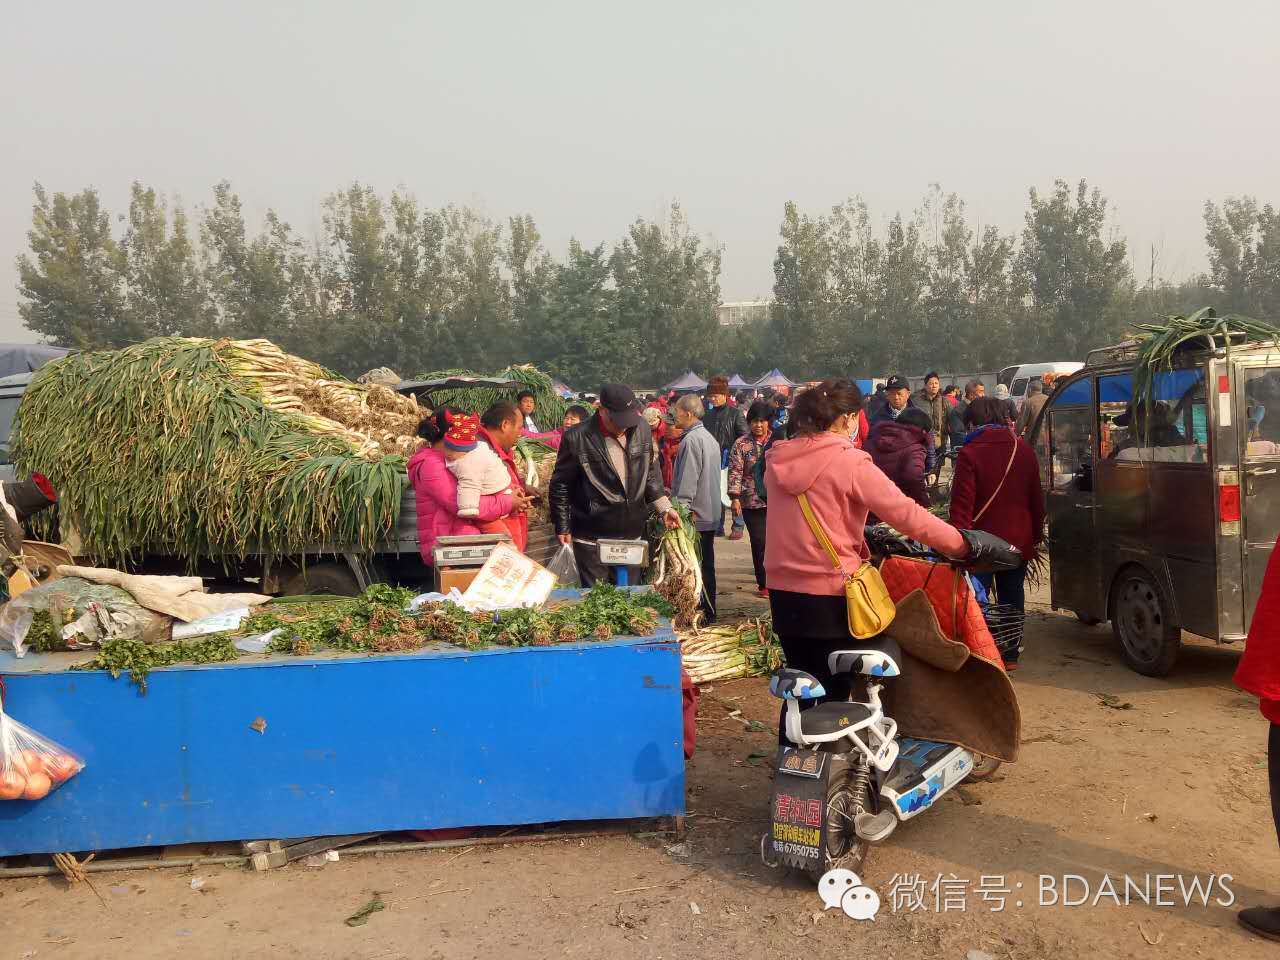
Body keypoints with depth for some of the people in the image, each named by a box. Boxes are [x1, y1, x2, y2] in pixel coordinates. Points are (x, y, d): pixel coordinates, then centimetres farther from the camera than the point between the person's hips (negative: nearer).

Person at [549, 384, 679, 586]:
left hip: (632, 534, 4)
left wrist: (665, 508, 10)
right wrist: (563, 527, 0)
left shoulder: (641, 428, 1)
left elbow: (650, 473, 15)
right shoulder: (577, 438, -12)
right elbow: (560, 485, -2)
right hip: (592, 539, -4)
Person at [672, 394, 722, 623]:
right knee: (707, 566, 14)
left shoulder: (691, 440, -16)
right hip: (711, 515, 9)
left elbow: (687, 482, -20)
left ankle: (700, 614, 0)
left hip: (695, 516, -9)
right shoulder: (710, 437, 14)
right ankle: (709, 613, 22)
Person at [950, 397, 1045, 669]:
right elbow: (1036, 498, 10)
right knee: (1012, 597, 15)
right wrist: (1036, 535, 18)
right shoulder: (1024, 449, 4)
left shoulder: (970, 453, -13)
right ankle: (1011, 656, 22)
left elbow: (962, 502, -16)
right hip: (1018, 540, 5)